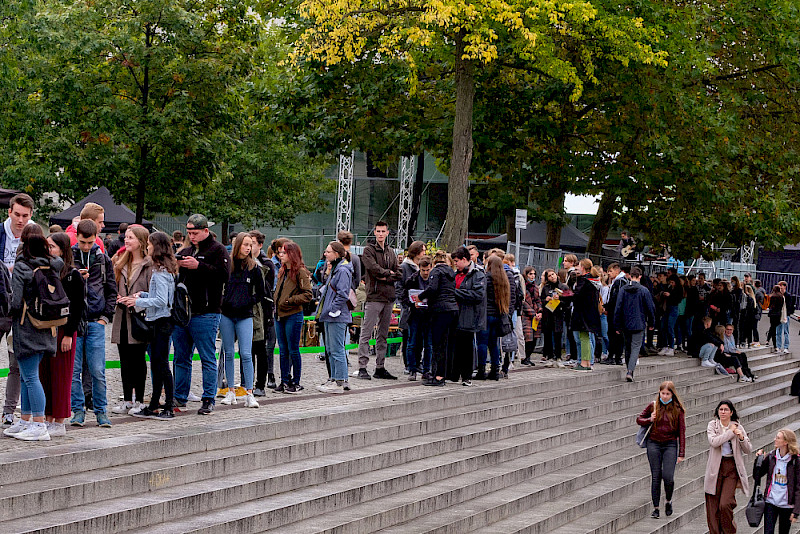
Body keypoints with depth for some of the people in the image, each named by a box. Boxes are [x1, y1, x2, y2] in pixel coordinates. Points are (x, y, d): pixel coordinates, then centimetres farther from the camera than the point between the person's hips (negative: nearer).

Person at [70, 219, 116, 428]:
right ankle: (78, 410, 12)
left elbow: (111, 291, 12)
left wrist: (105, 317, 2)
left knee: (98, 371, 0)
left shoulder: (103, 259, 7)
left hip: (96, 322, 1)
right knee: (74, 370, 2)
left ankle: (100, 411, 11)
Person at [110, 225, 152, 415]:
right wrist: (116, 297, 1)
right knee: (125, 360, 8)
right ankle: (127, 400, 15)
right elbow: (114, 287, 20)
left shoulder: (150, 264, -7)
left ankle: (139, 400, 9)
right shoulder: (121, 263, 14)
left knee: (138, 360, 0)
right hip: (122, 316, 6)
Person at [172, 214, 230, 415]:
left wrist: (198, 266, -20)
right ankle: (179, 397, 20)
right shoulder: (185, 251, 18)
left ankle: (208, 400, 1)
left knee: (208, 358, -3)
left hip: (205, 314, -7)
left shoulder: (217, 250, -1)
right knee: (181, 357, 11)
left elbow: (224, 274, -16)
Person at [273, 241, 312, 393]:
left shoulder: (300, 272, -9)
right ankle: (284, 381, 15)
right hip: (279, 315, 8)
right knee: (283, 350, 10)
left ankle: (296, 382, 7)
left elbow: (307, 295, -14)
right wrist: (276, 304, 12)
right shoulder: (282, 271, 15)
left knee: (293, 350, -1)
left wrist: (289, 301, -16)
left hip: (293, 315, -8)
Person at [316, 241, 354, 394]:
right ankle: (335, 378, 21)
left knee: (337, 349, -7)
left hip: (337, 317, -10)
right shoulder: (334, 269, 16)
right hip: (329, 317, 10)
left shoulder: (343, 271, -15)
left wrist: (333, 310, -18)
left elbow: (342, 294, -21)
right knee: (330, 349, 14)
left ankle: (340, 382, -4)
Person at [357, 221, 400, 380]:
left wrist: (384, 277, -7)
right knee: (366, 333, -8)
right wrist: (388, 272, -3)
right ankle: (362, 367, -7)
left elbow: (398, 275, 10)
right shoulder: (368, 250, -1)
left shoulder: (391, 252, 17)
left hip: (389, 297, 6)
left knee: (383, 334, 9)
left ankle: (380, 367, 14)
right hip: (374, 297, -6)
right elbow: (373, 268, -16)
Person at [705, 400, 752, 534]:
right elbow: (713, 442, -16)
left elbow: (748, 450, 5)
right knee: (712, 506, 1)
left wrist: (741, 438, -13)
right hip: (715, 467, 1)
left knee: (725, 504, -12)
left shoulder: (737, 427, 5)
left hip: (732, 468, -1)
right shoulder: (713, 425, 3)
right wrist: (730, 432, -12)